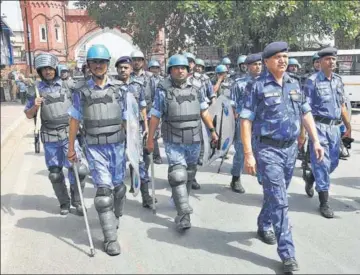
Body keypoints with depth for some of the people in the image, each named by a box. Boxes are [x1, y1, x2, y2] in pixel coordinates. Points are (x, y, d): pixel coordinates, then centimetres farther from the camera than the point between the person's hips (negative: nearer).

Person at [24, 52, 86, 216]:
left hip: (69, 134, -1)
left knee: (77, 169, -7)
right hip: (50, 137, 1)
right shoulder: (36, 89, 3)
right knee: (55, 173, 9)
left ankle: (77, 201, 14)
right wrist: (35, 106, -12)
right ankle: (64, 203, 28)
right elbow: (29, 115, 8)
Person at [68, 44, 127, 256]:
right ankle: (111, 238, -1)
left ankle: (116, 216, 41)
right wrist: (71, 148, 5)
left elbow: (125, 118, 7)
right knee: (104, 189, -7)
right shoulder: (81, 90, -1)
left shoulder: (118, 87, 2)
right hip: (95, 147, -2)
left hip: (118, 144, 2)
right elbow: (75, 120, 5)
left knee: (118, 185, 14)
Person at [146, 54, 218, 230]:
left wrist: (212, 130, 10)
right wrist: (150, 139, -1)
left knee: (189, 174, 16)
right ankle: (183, 214, -8)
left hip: (194, 139, 4)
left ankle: (180, 200, 38)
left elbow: (203, 111, 12)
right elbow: (155, 115, -2)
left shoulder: (197, 86, 3)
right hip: (173, 141, -4)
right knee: (178, 175, -11)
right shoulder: (163, 89, -6)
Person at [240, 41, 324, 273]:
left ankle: (264, 226, 45)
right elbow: (246, 121, -11)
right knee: (280, 201, -6)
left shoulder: (294, 84, 9)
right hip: (268, 149, -6)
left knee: (276, 195, 20)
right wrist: (248, 154, -17)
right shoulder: (257, 87, -9)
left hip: (291, 148, 6)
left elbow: (306, 113, 14)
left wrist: (316, 141, 7)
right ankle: (288, 254, 3)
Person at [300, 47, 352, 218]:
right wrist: (302, 132, -15)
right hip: (319, 126, -6)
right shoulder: (312, 81, -7)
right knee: (322, 162, -4)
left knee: (333, 162, 14)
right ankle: (324, 203, 6)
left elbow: (342, 105, 20)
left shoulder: (338, 80, 13)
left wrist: (348, 126, 18)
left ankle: (311, 178, 42)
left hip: (335, 127, 7)